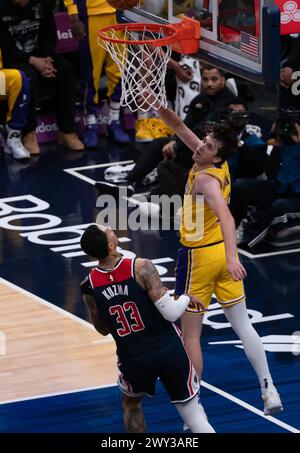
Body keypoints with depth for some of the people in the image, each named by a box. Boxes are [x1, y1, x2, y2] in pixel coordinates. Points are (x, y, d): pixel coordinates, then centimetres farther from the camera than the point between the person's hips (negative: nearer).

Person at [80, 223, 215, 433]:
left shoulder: (90, 285, -7)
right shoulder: (141, 268, -19)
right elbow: (171, 313, -18)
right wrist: (187, 297, 2)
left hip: (134, 359, 2)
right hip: (169, 351, -2)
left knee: (131, 404, 31)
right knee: (192, 411, 10)